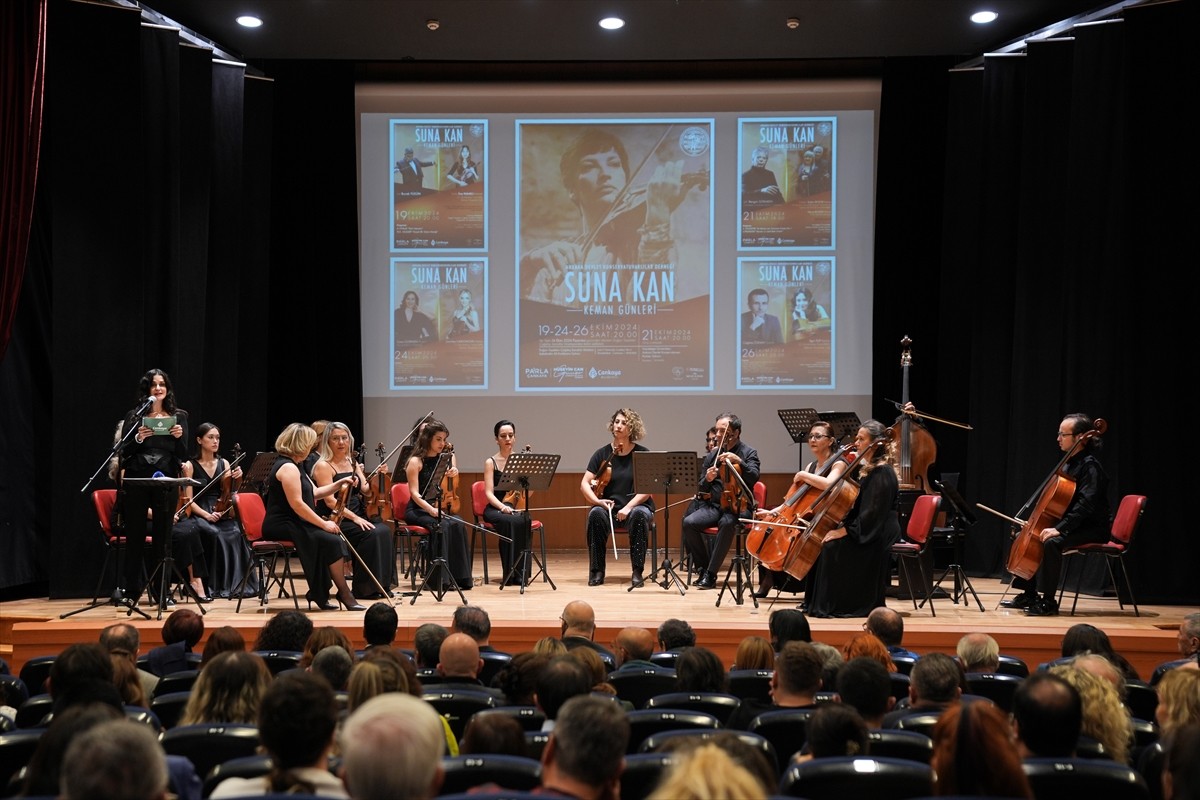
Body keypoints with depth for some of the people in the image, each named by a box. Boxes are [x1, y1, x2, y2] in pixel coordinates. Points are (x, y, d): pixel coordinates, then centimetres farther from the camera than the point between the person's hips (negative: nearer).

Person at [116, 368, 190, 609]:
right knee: (134, 537, 3)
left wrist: (179, 437, -14)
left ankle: (162, 593, 10)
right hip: (137, 482, 0)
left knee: (162, 538, 4)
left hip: (166, 482, 0)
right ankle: (131, 592, 11)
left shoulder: (179, 416, 8)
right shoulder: (134, 416, 6)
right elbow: (124, 453, 2)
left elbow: (183, 456, 5)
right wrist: (138, 438, -16)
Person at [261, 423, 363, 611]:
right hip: (282, 526, -11)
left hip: (291, 524, 11)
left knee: (329, 540, 0)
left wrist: (338, 484, 8)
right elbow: (297, 504, -23)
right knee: (332, 541, -18)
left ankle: (319, 594, 2)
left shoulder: (292, 466, 18)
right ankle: (344, 594, -8)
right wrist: (323, 523, -18)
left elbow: (315, 493, 20)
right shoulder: (288, 468, -16)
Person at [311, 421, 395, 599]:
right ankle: (364, 588, -18)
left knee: (384, 530, -20)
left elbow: (367, 492, 9)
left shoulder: (353, 463, 16)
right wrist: (353, 517, -22)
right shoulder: (323, 466, -6)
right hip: (336, 520, -7)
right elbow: (329, 500, -15)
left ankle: (381, 585, -14)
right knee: (371, 534, -27)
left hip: (358, 516, 7)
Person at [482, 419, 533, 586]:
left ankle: (521, 573, -27)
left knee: (523, 520, -34)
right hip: (495, 509, -2)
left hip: (517, 508, 2)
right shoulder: (490, 463, 3)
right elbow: (489, 493, -8)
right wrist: (502, 506, -26)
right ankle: (510, 573, -29)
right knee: (510, 521, -36)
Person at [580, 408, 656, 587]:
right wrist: (597, 501, -20)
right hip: (609, 508, 2)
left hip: (636, 507, -1)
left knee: (639, 515, -37)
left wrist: (629, 507, -24)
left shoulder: (642, 454, -2)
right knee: (596, 514, -32)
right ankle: (597, 571, -22)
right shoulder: (602, 454, 4)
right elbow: (584, 484, -1)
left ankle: (637, 572, -29)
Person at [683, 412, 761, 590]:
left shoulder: (749, 453, 3)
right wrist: (707, 479, -9)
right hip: (714, 505, 4)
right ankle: (703, 569, -10)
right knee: (689, 523, -25)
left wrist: (738, 461, -27)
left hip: (738, 506, -4)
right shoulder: (712, 456, 13)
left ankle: (710, 573, -29)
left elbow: (754, 477, -14)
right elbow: (701, 489, 13)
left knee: (727, 524, -38)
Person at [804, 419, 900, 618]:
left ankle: (831, 606, -16)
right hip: (863, 529, 9)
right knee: (820, 542, -7)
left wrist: (846, 530, -23)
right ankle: (821, 604, -4)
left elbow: (874, 512, -22)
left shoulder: (882, 472, -16)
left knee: (833, 546, -25)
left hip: (878, 534, -9)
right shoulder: (864, 467, 13)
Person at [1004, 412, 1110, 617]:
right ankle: (1029, 595, 15)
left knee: (1051, 543, -35)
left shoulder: (1090, 465, -18)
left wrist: (1060, 528, -35)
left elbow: (1086, 503, -29)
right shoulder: (1069, 463, 12)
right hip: (1071, 525, 10)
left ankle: (1048, 601, -27)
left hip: (1091, 529, -10)